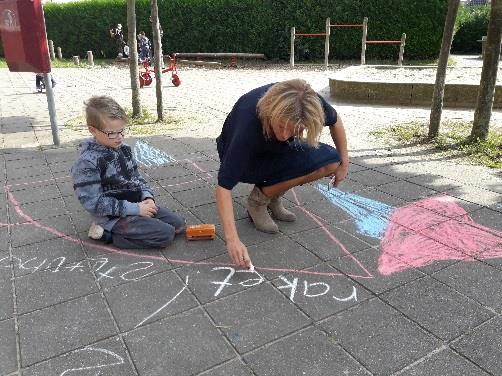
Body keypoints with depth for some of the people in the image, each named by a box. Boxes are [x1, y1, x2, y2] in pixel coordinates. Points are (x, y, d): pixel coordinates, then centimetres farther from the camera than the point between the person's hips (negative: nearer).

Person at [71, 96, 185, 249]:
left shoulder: (123, 148, 3)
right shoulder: (87, 163, -20)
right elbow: (94, 203, -23)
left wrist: (147, 197, -7)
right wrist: (135, 209, -23)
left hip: (137, 204, 8)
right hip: (114, 216, -8)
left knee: (179, 224, 5)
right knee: (166, 234, -18)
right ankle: (108, 233, -6)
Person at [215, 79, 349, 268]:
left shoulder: (311, 103, -28)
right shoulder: (249, 123, -41)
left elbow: (334, 121, -3)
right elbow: (224, 185, -39)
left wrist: (344, 162, -1)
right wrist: (232, 239, -46)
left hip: (277, 151, 6)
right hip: (245, 159, -5)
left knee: (331, 161, -18)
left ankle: (271, 196, -1)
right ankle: (258, 200, -9)